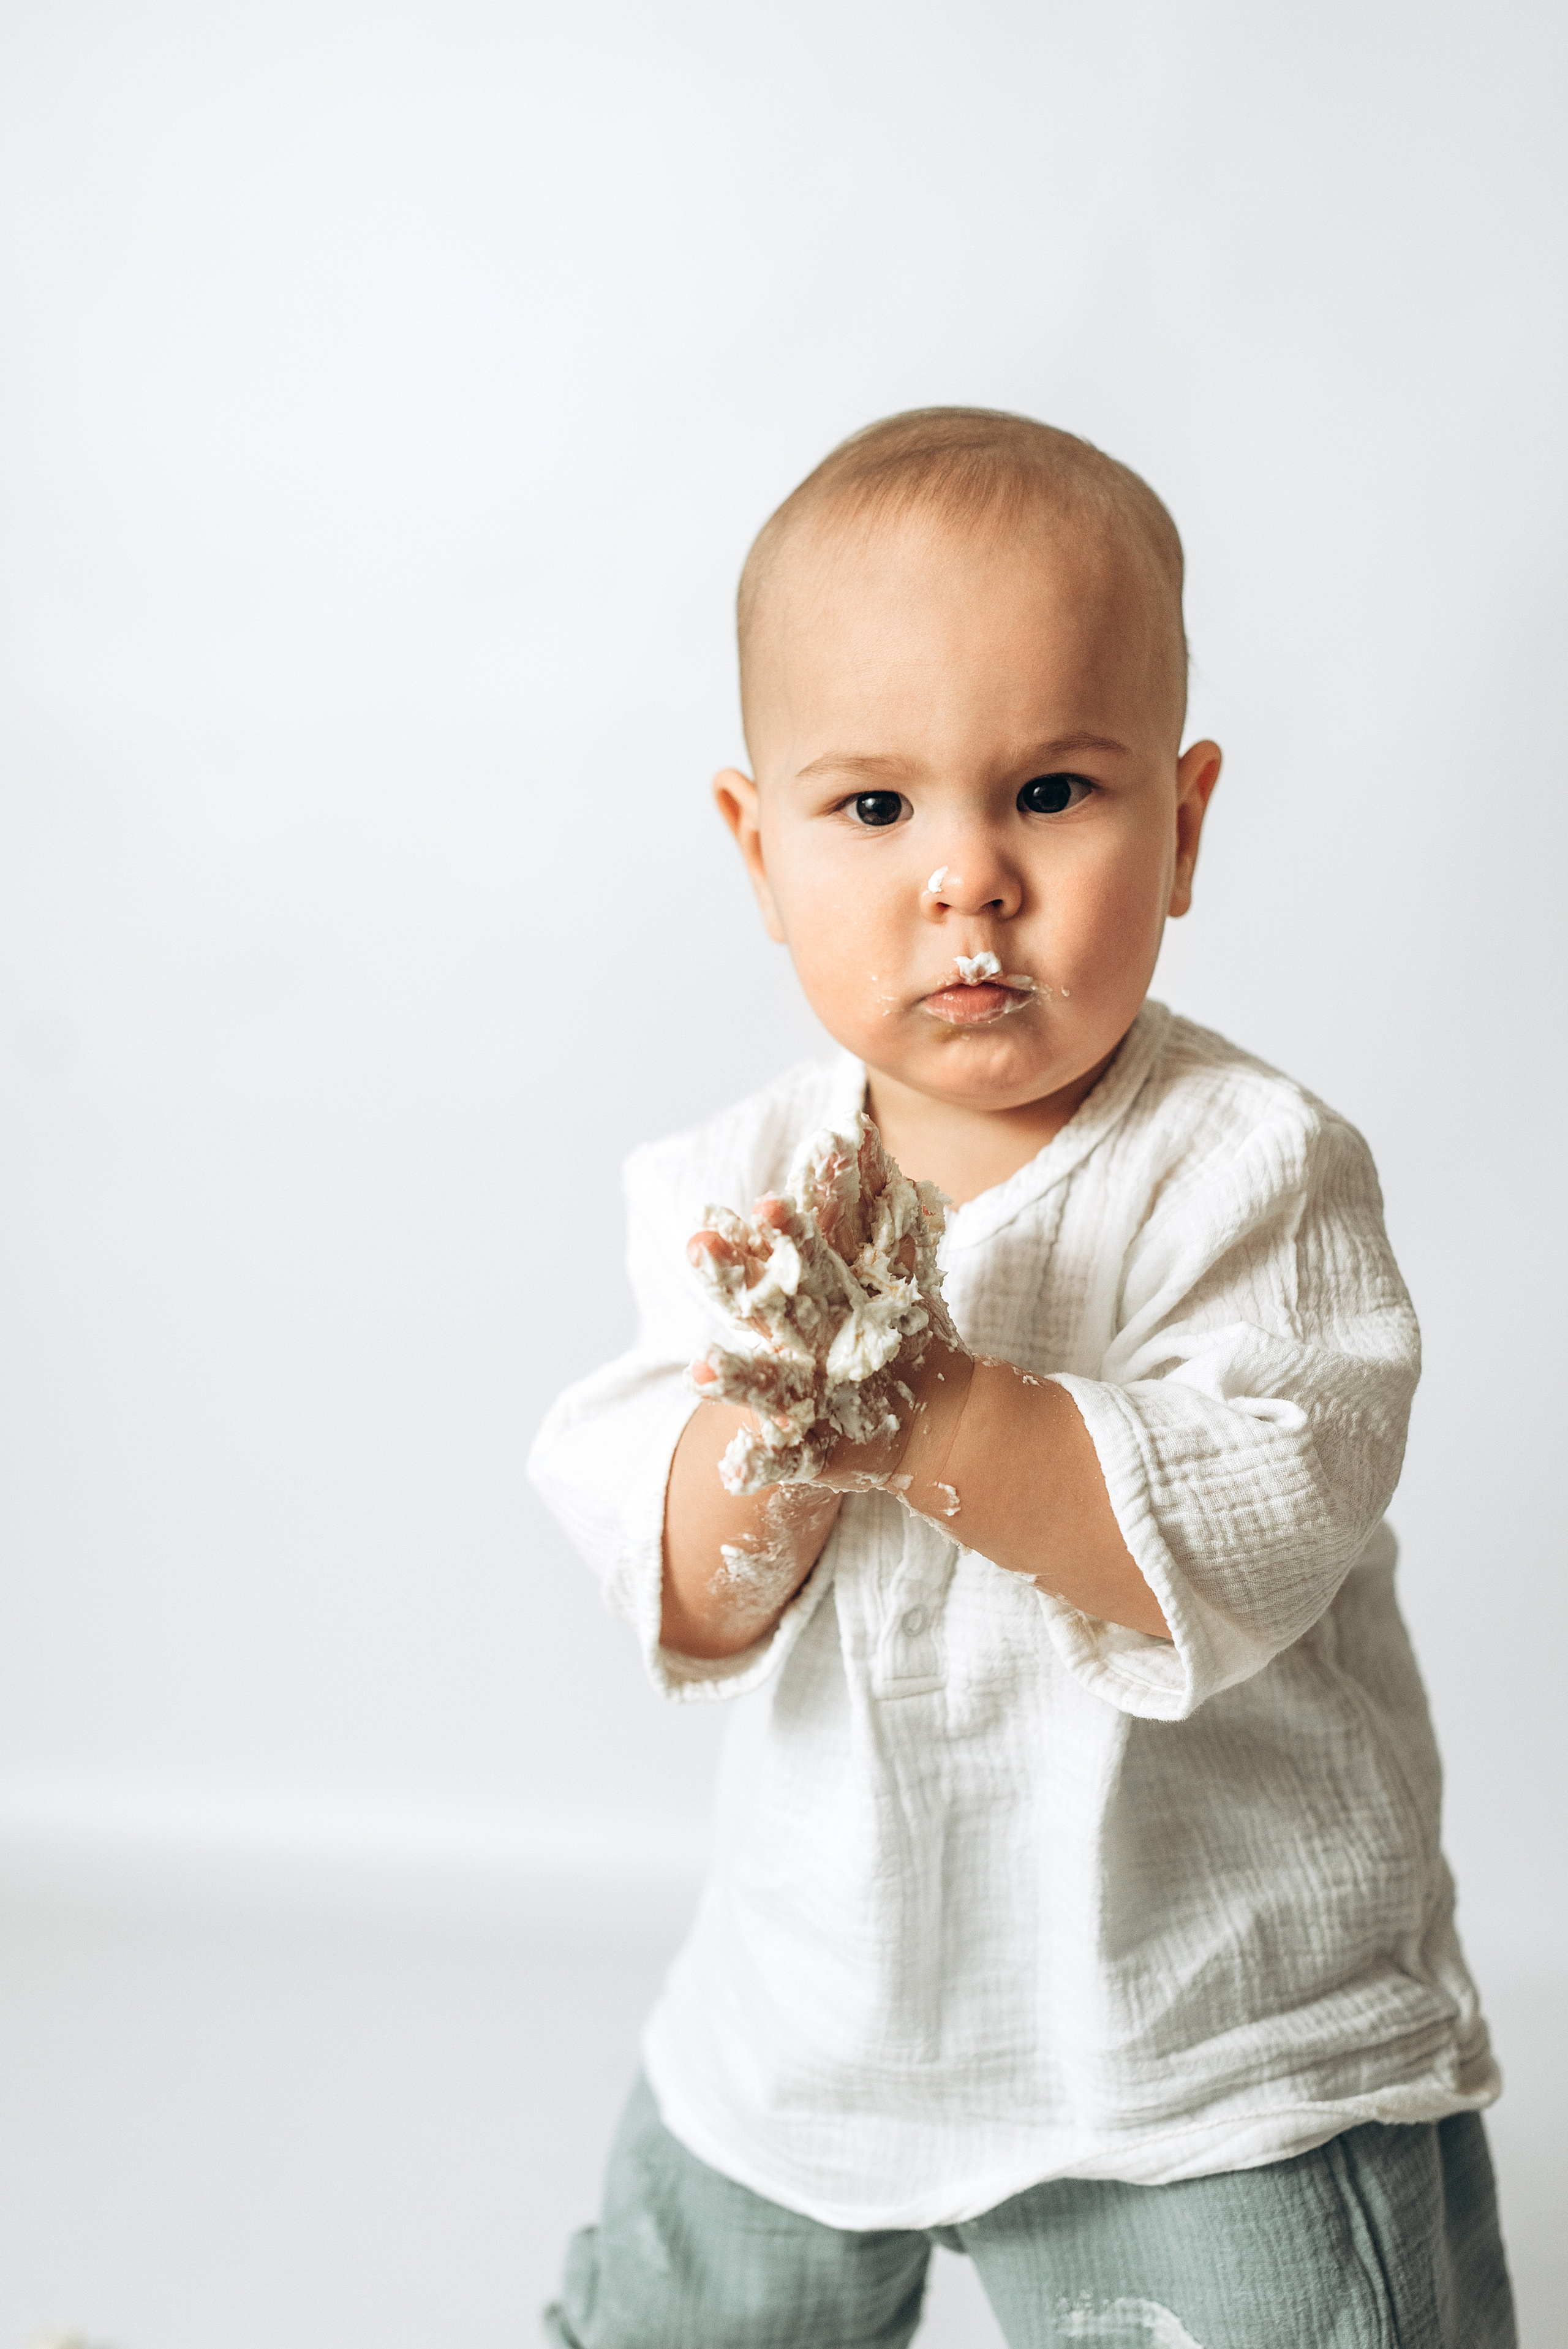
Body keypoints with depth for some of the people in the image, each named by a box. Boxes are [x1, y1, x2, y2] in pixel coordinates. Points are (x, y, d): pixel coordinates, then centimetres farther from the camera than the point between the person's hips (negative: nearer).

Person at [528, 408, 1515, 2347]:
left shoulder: (1251, 1169, -18)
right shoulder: (731, 1189, -7)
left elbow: (1235, 1550, -28)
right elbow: (687, 1608, -12)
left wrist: (914, 1401, -38)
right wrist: (776, 1415, -32)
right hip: (811, 2020, 5)